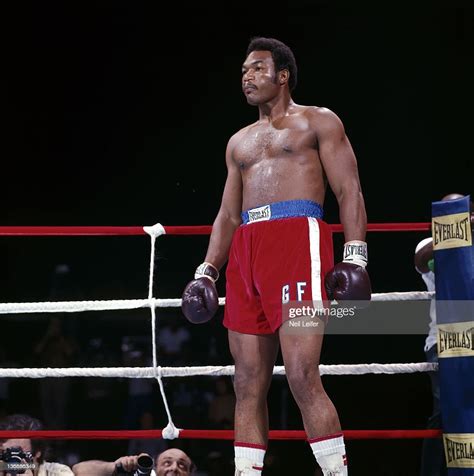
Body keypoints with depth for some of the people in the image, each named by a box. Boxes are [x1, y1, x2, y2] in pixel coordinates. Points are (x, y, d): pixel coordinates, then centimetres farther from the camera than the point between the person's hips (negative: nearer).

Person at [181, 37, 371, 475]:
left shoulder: (318, 122, 10)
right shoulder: (239, 143, 27)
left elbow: (349, 191, 1)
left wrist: (354, 258, -11)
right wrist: (207, 271, 13)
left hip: (298, 237, -6)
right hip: (245, 251, 6)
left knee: (302, 377, -17)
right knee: (248, 385, 1)